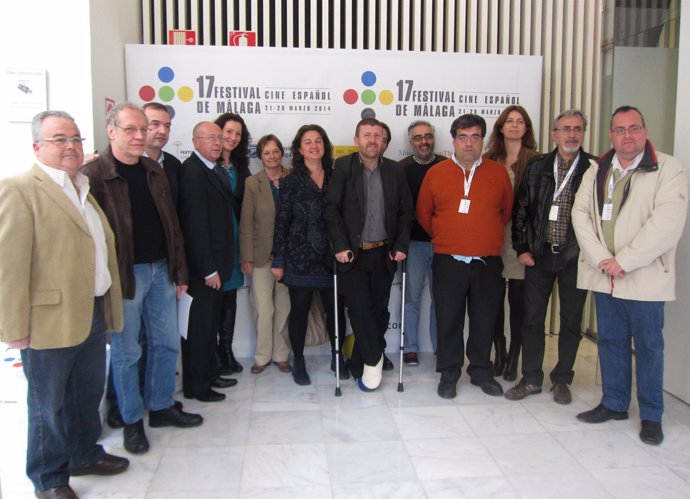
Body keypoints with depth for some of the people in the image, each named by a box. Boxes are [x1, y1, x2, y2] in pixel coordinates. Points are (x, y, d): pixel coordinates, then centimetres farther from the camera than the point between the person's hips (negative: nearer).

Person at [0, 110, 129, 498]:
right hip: (50, 320, -7)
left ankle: (85, 455, 41)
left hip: (93, 313, 7)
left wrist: (109, 306, 14)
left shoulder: (84, 189, 13)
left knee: (89, 395, 21)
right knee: (49, 404, 10)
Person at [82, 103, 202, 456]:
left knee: (166, 343, 14)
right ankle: (132, 420, 24)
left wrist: (179, 271, 10)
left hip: (161, 270, 6)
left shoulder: (154, 172, 10)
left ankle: (161, 407, 31)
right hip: (124, 275, -6)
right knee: (127, 351, 7)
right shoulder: (94, 174, -9)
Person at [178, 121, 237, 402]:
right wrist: (208, 270, -19)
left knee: (211, 323, 18)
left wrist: (218, 265, 9)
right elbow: (195, 225, -20)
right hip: (201, 266, -9)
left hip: (214, 263, 9)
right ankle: (195, 386, 17)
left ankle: (209, 374, 32)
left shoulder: (214, 169, 11)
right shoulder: (192, 171, -17)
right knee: (199, 326, 3)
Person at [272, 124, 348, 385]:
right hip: (300, 256, -2)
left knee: (336, 309, 6)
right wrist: (278, 260, -3)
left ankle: (337, 356, 27)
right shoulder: (292, 181, 0)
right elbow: (281, 222, -1)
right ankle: (298, 361, 24)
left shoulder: (335, 178, 6)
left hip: (330, 257, 2)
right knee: (299, 310, 7)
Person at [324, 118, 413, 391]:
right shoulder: (343, 166, -3)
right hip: (353, 253, -3)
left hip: (384, 253, 3)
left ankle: (359, 365, 26)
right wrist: (340, 246, -12)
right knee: (360, 308, -7)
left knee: (379, 310, 8)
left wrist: (401, 245, 0)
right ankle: (373, 361, 14)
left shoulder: (395, 170, 5)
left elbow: (405, 211, 9)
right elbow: (331, 209, -6)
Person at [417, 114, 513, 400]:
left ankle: (481, 371, 27)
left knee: (484, 321, 10)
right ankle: (449, 373, 21)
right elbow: (423, 213, 11)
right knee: (448, 320, 6)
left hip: (487, 263, 1)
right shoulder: (436, 173, 2)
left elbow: (507, 210, 15)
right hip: (448, 262, -1)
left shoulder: (499, 173, 3)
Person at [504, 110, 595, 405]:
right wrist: (521, 248, 1)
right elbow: (520, 210, 6)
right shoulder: (537, 167, 4)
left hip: (575, 257, -2)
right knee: (532, 319, 8)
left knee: (571, 322, 9)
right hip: (539, 255, 2)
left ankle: (562, 379, 26)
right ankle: (531, 379, 22)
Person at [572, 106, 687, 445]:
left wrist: (623, 261, -16)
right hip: (604, 275, 4)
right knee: (610, 340, 13)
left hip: (644, 277, -4)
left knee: (648, 345, 5)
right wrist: (601, 259, -11)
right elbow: (581, 213, 2)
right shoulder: (596, 171, 10)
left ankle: (651, 415, 20)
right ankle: (614, 403, 28)